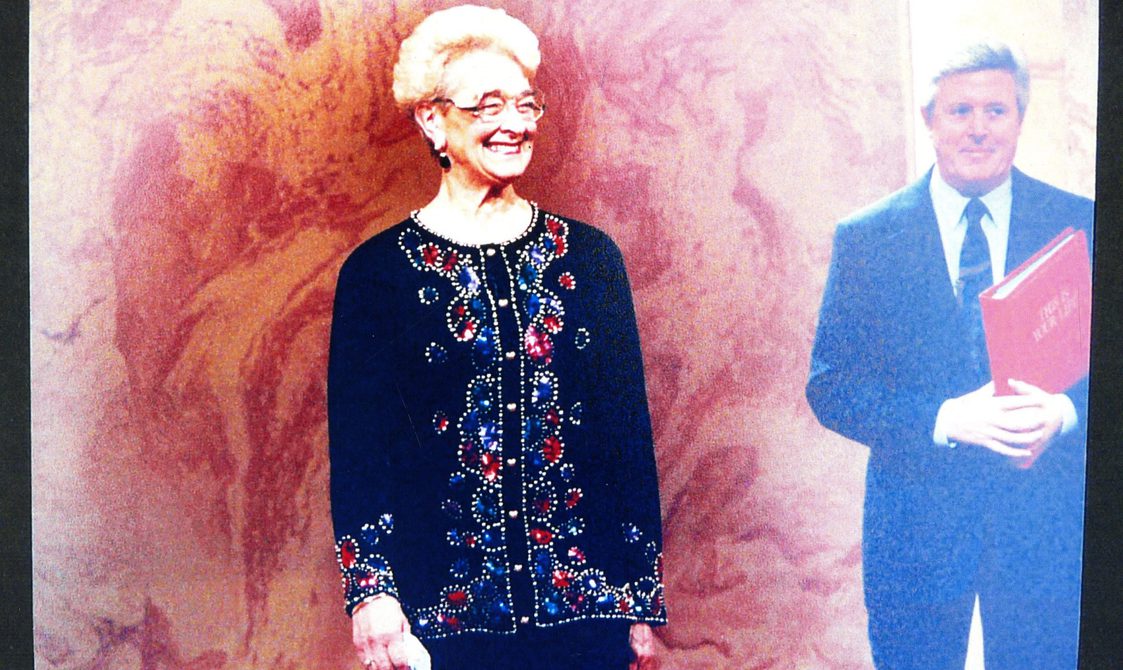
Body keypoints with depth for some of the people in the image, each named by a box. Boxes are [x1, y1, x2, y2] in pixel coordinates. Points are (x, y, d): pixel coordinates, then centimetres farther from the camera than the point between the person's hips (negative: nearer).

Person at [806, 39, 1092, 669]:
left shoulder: (1081, 225, 0)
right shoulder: (865, 237, -2)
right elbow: (829, 386, -5)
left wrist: (1063, 411, -20)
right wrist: (944, 418, -20)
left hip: (1050, 521, 1)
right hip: (917, 521, 0)